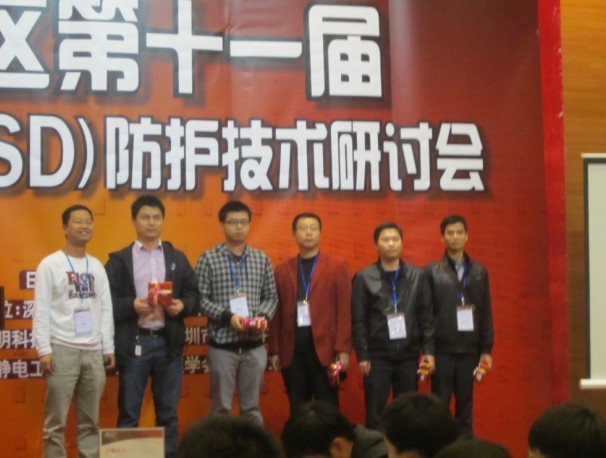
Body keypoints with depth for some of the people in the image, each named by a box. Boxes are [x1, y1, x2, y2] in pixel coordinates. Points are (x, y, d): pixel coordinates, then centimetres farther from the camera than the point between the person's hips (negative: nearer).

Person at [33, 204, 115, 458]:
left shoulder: (97, 266, 13)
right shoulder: (50, 264, -2)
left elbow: (106, 309, 14)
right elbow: (41, 311, -6)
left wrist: (108, 348, 9)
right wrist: (44, 350, -13)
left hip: (93, 351, 5)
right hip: (63, 350, -5)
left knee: (90, 421, 8)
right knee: (56, 422, -1)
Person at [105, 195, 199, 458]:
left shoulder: (177, 258, 13)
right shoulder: (119, 260, 3)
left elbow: (194, 296, 8)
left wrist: (182, 306, -12)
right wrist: (132, 305, -20)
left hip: (169, 342, 3)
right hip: (134, 343, -3)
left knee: (168, 413, 9)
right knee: (128, 413, 1)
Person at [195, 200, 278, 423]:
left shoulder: (262, 259, 8)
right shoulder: (208, 259, -3)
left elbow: (271, 297, 10)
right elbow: (200, 298, -7)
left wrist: (263, 316, -10)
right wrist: (227, 316, -19)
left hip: (254, 346, 3)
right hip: (222, 345, -3)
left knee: (252, 407, 10)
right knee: (221, 407, 4)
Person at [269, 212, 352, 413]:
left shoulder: (337, 266, 3)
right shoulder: (282, 270, 11)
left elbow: (344, 310, -2)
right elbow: (277, 313, 10)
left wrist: (343, 349, -8)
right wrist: (274, 350, 5)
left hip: (325, 346, -2)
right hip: (292, 348, 2)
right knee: (297, 410, 7)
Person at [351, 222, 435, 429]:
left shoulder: (417, 276, 5)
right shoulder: (364, 278, -1)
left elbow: (426, 316, 5)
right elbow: (358, 320, -2)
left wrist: (428, 350, -1)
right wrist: (362, 355, -6)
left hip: (408, 355, 2)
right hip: (377, 356, -2)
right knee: (375, 414, 3)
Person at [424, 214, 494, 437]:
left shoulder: (479, 271, 9)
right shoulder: (431, 271, 0)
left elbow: (486, 312, 9)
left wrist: (486, 349, 5)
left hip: (470, 349, 3)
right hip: (442, 349, -2)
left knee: (465, 404, 8)